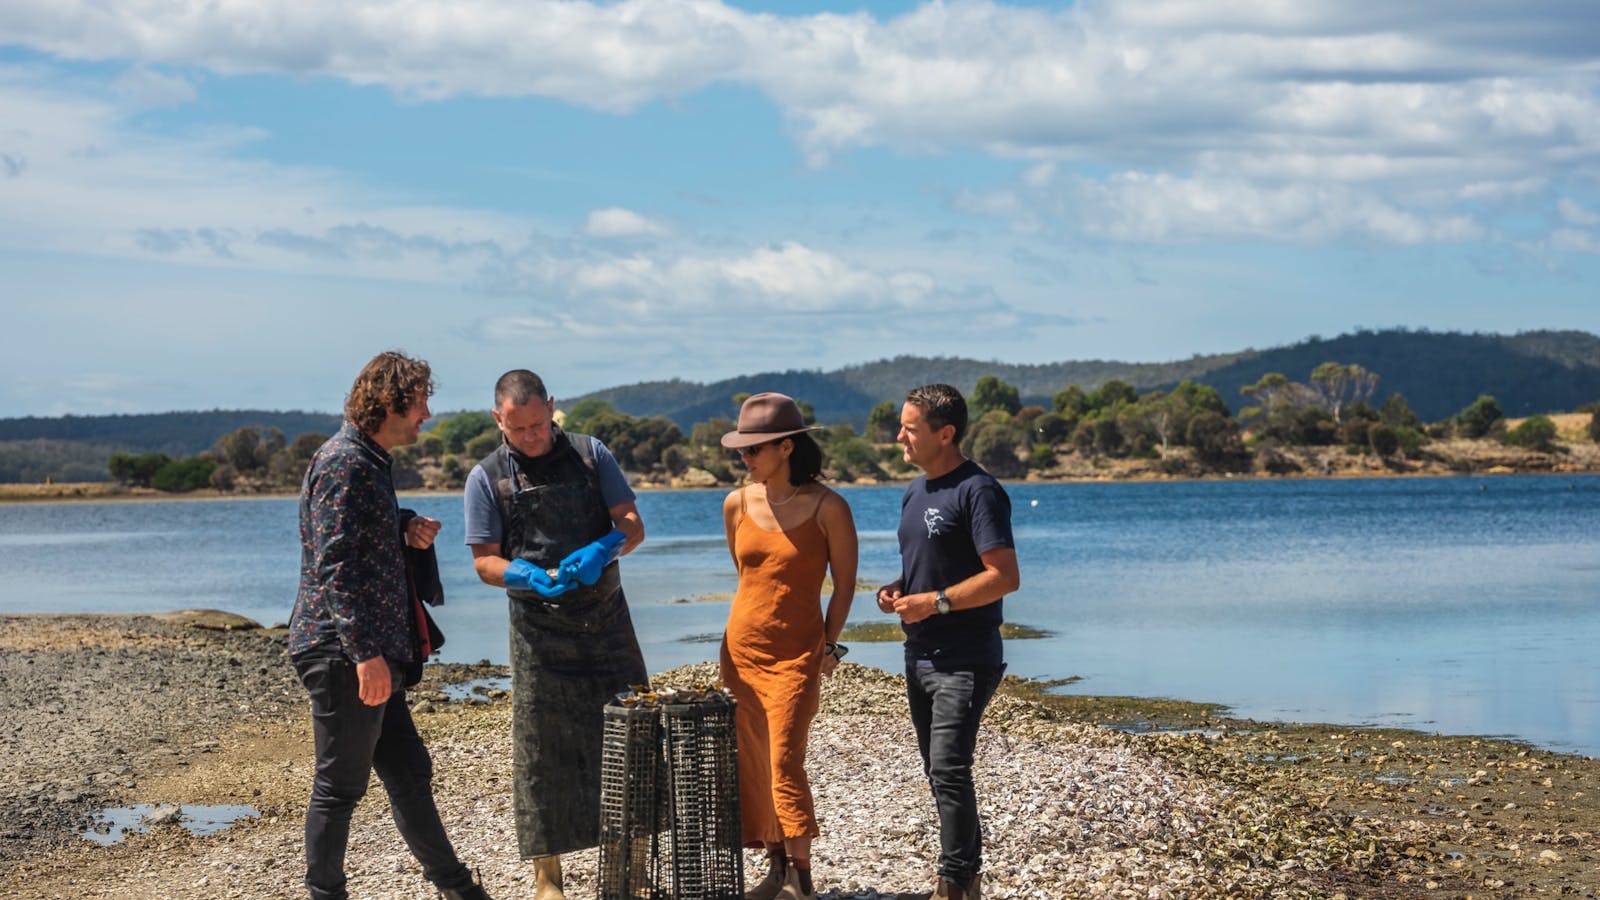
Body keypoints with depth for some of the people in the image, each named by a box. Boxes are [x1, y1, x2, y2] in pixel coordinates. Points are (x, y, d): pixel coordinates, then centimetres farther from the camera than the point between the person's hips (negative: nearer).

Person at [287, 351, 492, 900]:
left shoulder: (370, 461, 17)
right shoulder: (344, 463, -15)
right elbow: (335, 565, -21)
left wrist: (407, 531, 10)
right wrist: (366, 653, -26)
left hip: (373, 653, 10)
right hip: (342, 653, -10)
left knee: (408, 772, 17)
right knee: (340, 787, -2)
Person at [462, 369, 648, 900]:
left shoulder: (591, 454, 5)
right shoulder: (487, 478, 1)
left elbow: (632, 525, 2)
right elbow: (484, 560, 0)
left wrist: (601, 549, -19)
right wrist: (529, 576, -21)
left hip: (606, 618, 2)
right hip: (539, 627, -2)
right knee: (543, 752, -2)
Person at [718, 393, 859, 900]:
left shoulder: (827, 508, -11)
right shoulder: (737, 505, 2)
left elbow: (844, 583, -2)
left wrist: (829, 646, -3)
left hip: (796, 653, -5)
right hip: (741, 648, 5)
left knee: (785, 762, -12)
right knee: (752, 763, 8)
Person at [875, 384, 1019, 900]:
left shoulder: (977, 491, -15)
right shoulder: (916, 492, 13)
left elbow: (1005, 577, -21)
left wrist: (935, 602, -23)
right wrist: (897, 590, 5)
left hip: (965, 660, -9)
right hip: (921, 656, 9)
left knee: (948, 771, -13)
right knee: (940, 773, 13)